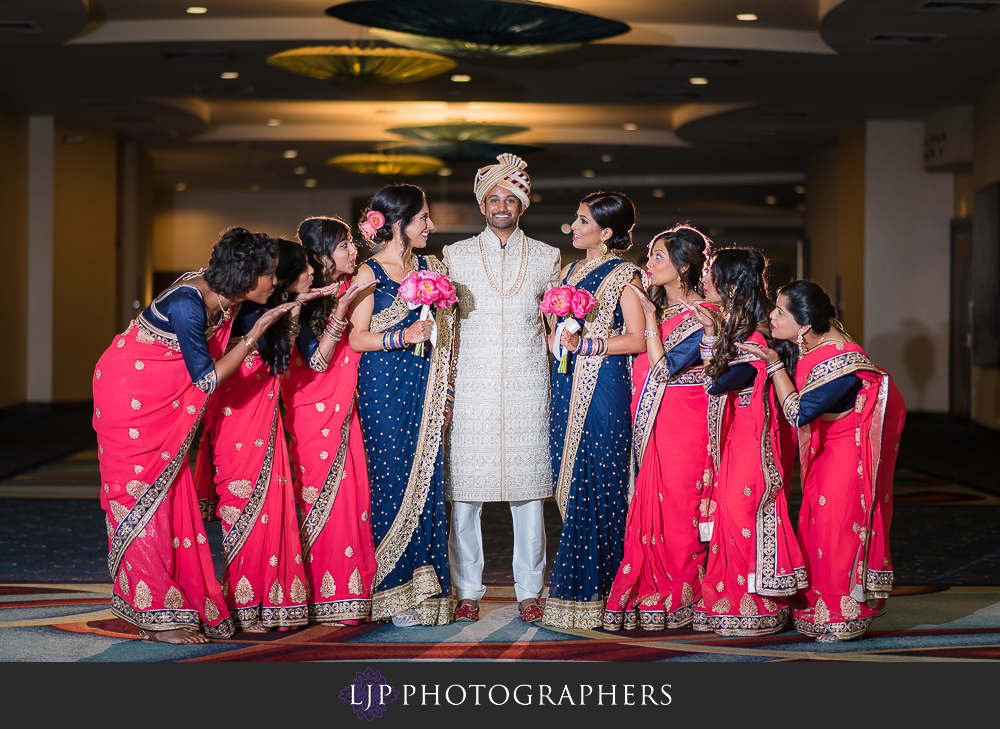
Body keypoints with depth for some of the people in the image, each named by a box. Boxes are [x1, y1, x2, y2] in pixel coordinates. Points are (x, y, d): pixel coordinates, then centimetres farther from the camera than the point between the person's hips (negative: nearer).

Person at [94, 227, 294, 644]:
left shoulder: (221, 297, -5)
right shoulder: (187, 305, -29)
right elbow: (207, 379, -23)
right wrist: (256, 333, -24)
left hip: (163, 402, 8)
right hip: (127, 394, -8)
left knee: (168, 496, 6)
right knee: (143, 498, -6)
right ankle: (155, 619, -3)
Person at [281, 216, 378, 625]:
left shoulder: (351, 289, 7)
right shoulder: (304, 299, -11)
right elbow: (318, 359, -17)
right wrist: (341, 308, -25)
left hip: (344, 408, 5)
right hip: (313, 411, -5)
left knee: (350, 493, 1)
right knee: (321, 498, -4)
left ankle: (350, 592, 6)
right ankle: (320, 596, 3)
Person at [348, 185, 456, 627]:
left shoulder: (429, 268, 14)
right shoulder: (369, 273, -2)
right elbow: (357, 338, -6)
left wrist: (444, 396, 12)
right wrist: (403, 336, -21)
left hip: (425, 388, 5)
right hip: (385, 387, -5)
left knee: (427, 480, 1)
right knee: (394, 480, -5)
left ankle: (425, 590, 7)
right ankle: (394, 594, 3)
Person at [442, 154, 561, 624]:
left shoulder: (546, 258, 11)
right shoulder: (456, 256, 10)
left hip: (527, 388, 0)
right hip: (471, 387, 0)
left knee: (528, 488, 0)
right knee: (465, 489, -3)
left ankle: (529, 591, 8)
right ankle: (467, 591, 5)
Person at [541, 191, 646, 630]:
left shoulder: (623, 275, -4)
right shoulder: (569, 272, 17)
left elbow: (636, 339, -10)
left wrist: (585, 345, -15)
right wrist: (555, 339, 6)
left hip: (605, 384, -7)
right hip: (568, 384, 7)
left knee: (598, 483, -6)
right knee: (569, 480, 4)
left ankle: (596, 592, -1)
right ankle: (575, 587, 8)